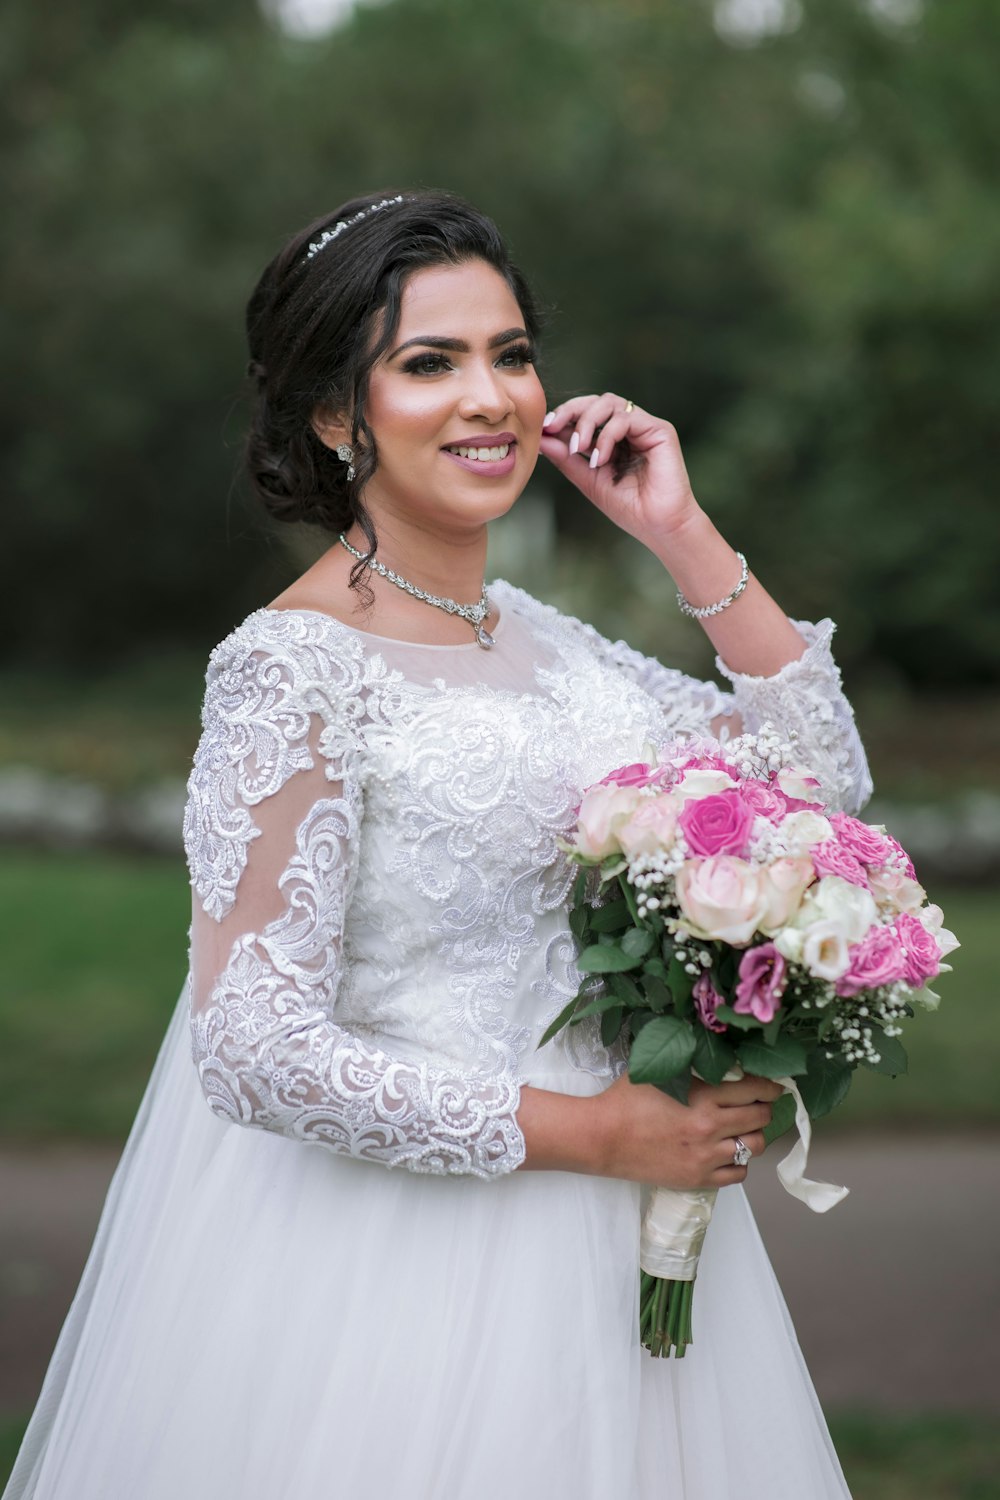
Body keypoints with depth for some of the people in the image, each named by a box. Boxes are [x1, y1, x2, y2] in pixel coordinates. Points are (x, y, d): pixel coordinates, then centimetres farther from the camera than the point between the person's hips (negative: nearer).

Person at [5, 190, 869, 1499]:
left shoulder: (539, 640, 6)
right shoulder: (294, 669, -16)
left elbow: (821, 779, 9)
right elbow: (258, 1051, -21)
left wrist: (684, 538, 0)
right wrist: (592, 1134, -17)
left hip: (609, 1244, 7)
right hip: (399, 1253, -7)